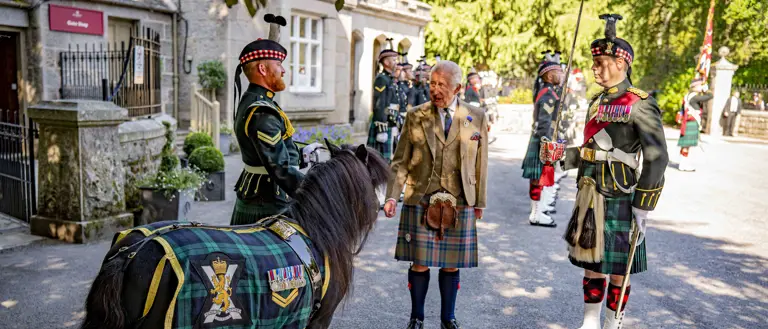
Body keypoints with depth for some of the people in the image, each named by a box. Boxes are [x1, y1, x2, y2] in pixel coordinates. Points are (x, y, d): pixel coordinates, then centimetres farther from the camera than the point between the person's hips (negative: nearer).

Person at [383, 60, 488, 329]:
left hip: (460, 204, 1)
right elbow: (401, 161, 2)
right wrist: (392, 196, -8)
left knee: (451, 265, 9)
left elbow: (480, 163, 8)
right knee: (420, 264, 4)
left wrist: (480, 202, 10)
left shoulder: (476, 118, 4)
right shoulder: (415, 116, 2)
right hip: (421, 202, 0)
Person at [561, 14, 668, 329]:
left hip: (618, 199, -7)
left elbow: (656, 160, -15)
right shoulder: (598, 101, 11)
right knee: (591, 262, 15)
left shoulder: (640, 105, -12)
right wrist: (564, 157, 2)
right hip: (589, 197, 7)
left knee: (617, 268, 8)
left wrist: (641, 209, -16)